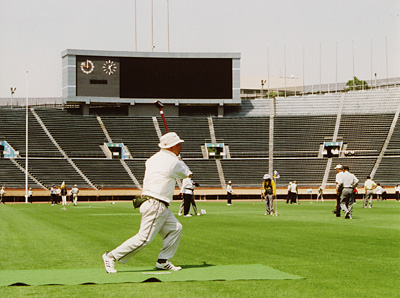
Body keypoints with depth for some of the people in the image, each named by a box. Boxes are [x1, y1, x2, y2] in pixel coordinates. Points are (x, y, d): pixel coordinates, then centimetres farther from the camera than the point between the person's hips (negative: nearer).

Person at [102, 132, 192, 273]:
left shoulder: (153, 159, 11)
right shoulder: (173, 162, -11)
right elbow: (187, 174, 6)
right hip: (155, 205, -10)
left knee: (175, 228, 11)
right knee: (145, 238, -9)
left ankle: (163, 261, 11)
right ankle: (111, 256, -5)